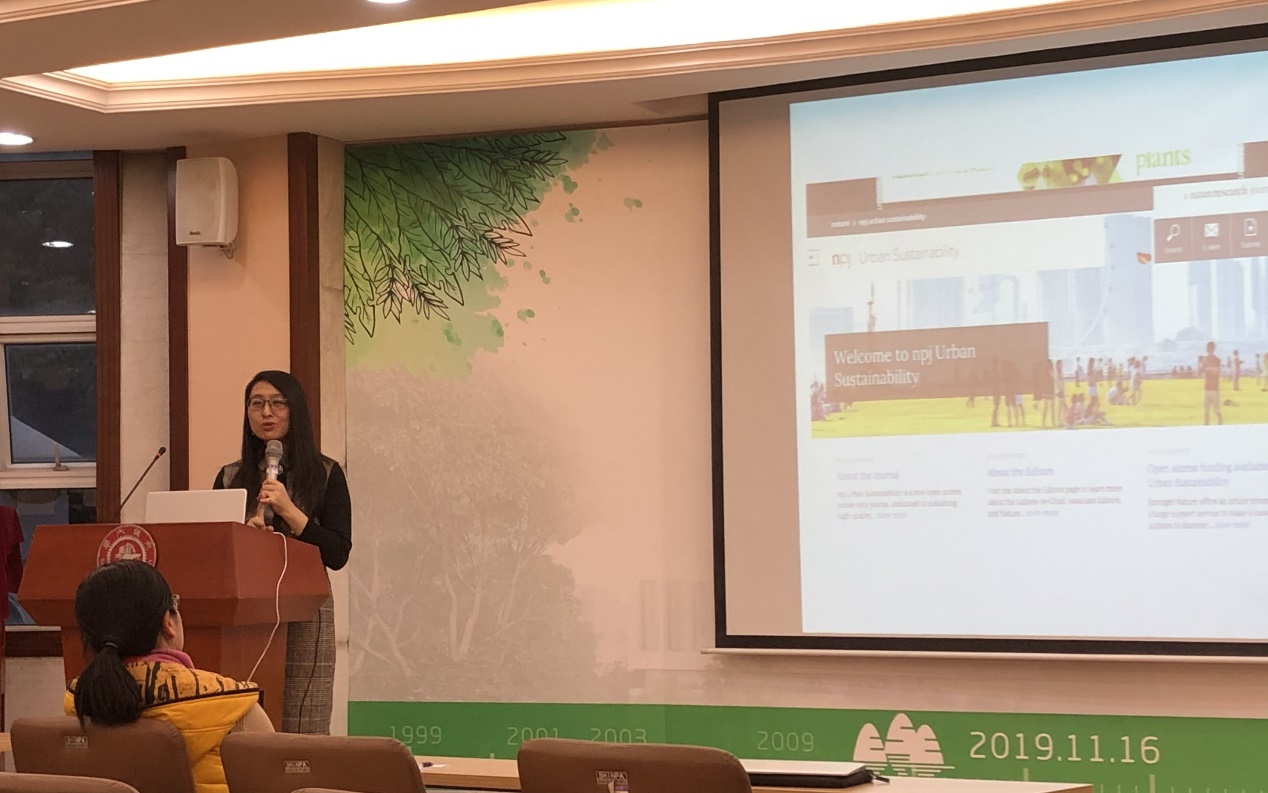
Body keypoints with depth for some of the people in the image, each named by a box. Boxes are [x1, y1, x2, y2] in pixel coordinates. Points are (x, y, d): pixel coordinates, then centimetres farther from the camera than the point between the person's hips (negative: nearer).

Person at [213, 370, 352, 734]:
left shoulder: (325, 474, 5)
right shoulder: (230, 477, 13)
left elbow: (338, 554, -3)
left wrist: (288, 511, -12)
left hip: (305, 615, -2)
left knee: (302, 737, -7)